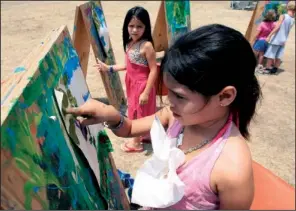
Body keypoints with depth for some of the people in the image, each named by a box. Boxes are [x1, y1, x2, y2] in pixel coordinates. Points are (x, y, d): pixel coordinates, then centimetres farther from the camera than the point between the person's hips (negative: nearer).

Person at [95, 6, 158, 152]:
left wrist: (146, 92, -23)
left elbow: (153, 70, -21)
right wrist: (109, 68, 12)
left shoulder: (147, 45, -21)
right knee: (136, 111, 21)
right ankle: (146, 135, 42)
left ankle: (136, 142, 28)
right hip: (132, 83, 8)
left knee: (139, 112, 8)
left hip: (142, 85, -8)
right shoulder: (129, 44, 3)